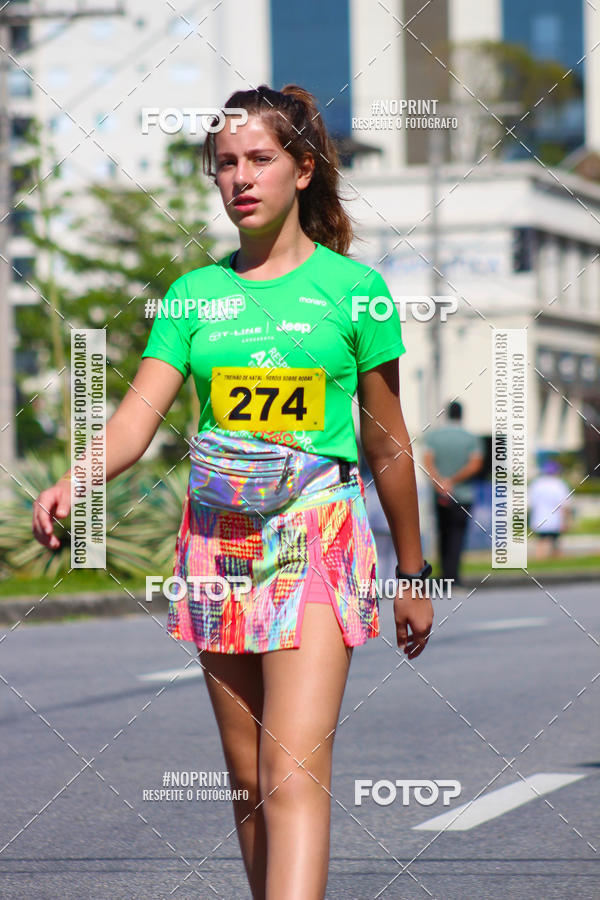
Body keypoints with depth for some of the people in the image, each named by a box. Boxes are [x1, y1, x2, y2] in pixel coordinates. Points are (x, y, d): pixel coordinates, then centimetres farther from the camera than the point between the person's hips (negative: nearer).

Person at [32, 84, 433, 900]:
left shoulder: (352, 287, 2)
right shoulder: (196, 293, 9)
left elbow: (388, 443, 8)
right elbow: (141, 413, -1)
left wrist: (412, 574, 14)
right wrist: (72, 484, -22)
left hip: (319, 534, -4)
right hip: (217, 536, 4)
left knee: (294, 770, -17)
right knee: (246, 777, 7)